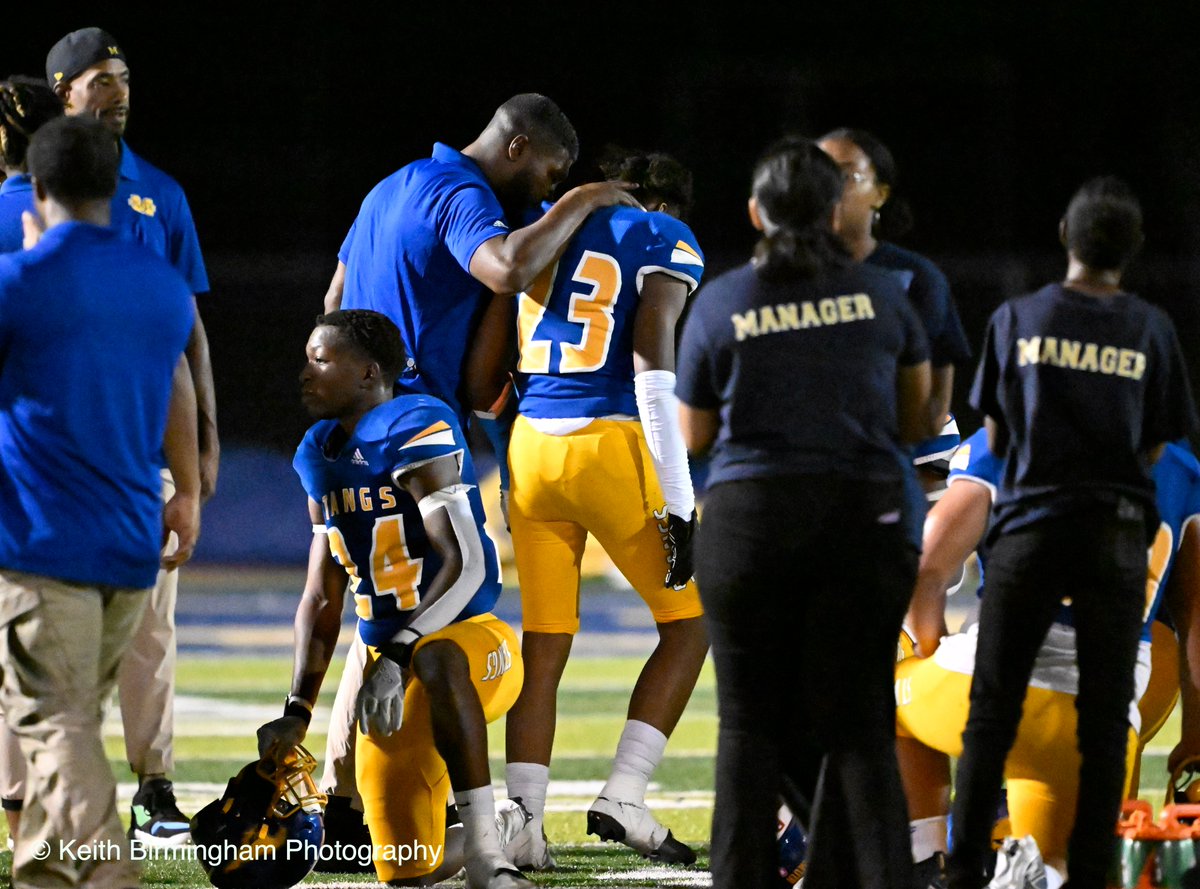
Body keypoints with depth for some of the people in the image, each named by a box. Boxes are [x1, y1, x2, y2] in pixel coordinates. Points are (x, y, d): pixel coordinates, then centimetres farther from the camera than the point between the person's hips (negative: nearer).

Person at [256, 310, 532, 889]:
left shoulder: (417, 433, -15)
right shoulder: (320, 455, 9)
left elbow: (467, 565, -24)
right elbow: (321, 600, 12)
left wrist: (397, 658, -31)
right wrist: (298, 710, 2)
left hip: (474, 640, -7)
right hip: (387, 657, 8)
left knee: (435, 658, -45)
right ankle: (502, 824, 36)